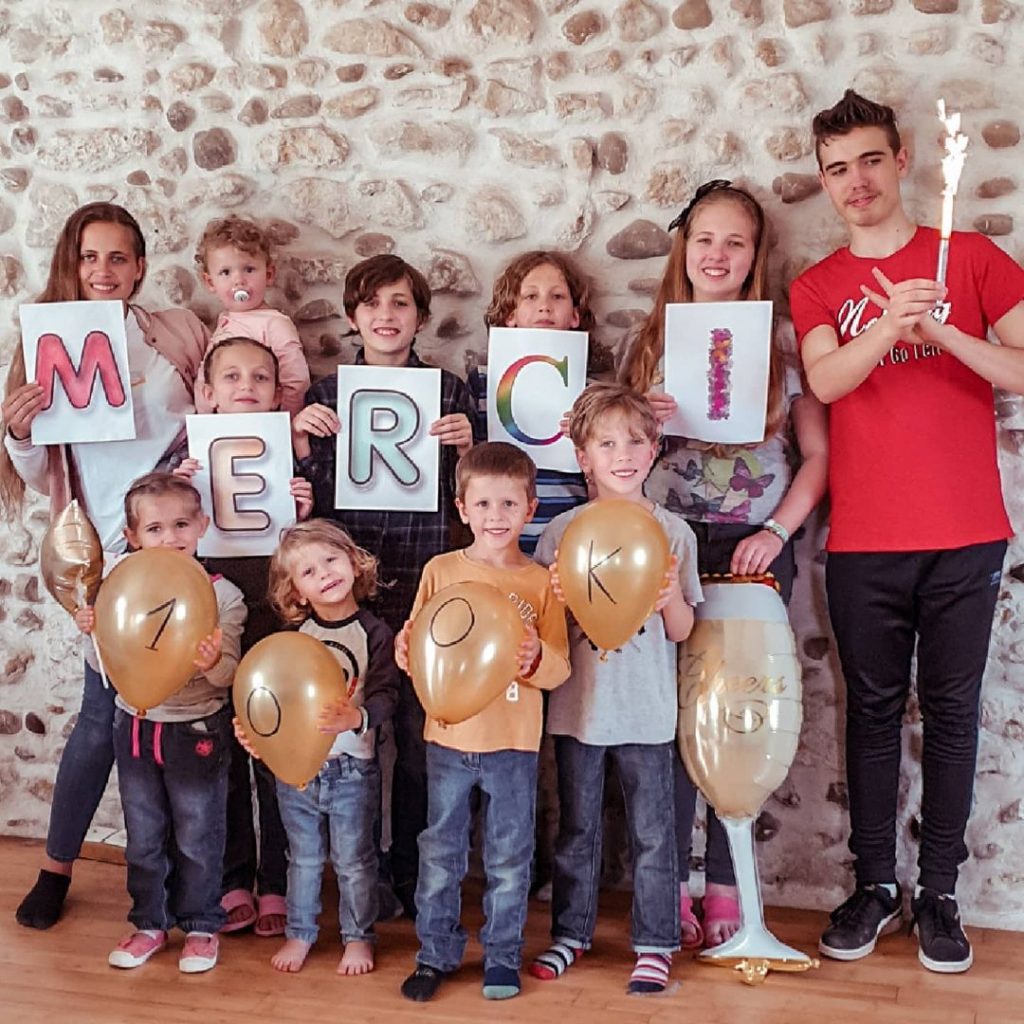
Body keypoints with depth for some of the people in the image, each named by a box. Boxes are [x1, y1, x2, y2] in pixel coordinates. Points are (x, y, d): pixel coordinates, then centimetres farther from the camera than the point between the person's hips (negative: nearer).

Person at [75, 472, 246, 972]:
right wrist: (93, 629, -15)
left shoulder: (222, 596, -13)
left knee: (197, 837, 11)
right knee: (143, 837, 17)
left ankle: (200, 926, 29)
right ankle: (149, 922, 34)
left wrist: (214, 663, -36)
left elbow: (228, 676, -15)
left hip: (197, 730, -3)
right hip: (135, 725, 3)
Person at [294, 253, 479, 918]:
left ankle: (412, 875, 20)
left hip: (423, 584, -1)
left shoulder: (450, 391, 4)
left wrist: (465, 447, -12)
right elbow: (311, 501, 7)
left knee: (420, 736, 3)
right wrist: (301, 441, -8)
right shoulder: (327, 394, 8)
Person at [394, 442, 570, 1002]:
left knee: (509, 858, 10)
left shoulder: (540, 582, -2)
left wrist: (536, 656, -25)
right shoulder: (441, 571, 0)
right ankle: (435, 954, 26)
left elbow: (558, 670, -4)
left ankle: (503, 956, 26)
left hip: (513, 745, -1)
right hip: (449, 738, 1)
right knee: (440, 852, 11)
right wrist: (405, 650, -19)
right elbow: (415, 653, 3)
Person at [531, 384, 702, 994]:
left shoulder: (673, 532, -1)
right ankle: (571, 932, 29)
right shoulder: (562, 531, -1)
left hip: (647, 710, -1)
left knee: (653, 833, 6)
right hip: (579, 707, 1)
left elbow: (681, 631, 1)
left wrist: (672, 598, -19)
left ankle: (655, 944, 20)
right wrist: (556, 596, -19)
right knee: (577, 830, 14)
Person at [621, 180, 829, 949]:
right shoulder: (651, 344, 7)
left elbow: (818, 453, 3)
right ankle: (671, 880, 12)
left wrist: (776, 531, -8)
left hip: (755, 547, -1)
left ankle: (725, 885, 16)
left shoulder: (782, 343, 3)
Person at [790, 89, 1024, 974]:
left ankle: (939, 893, 14)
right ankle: (875, 885, 19)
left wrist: (941, 330, -18)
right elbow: (826, 381, -11)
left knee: (951, 711, 5)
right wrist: (891, 322, -29)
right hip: (864, 542, 1)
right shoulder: (817, 288, 8)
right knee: (873, 711, 8)